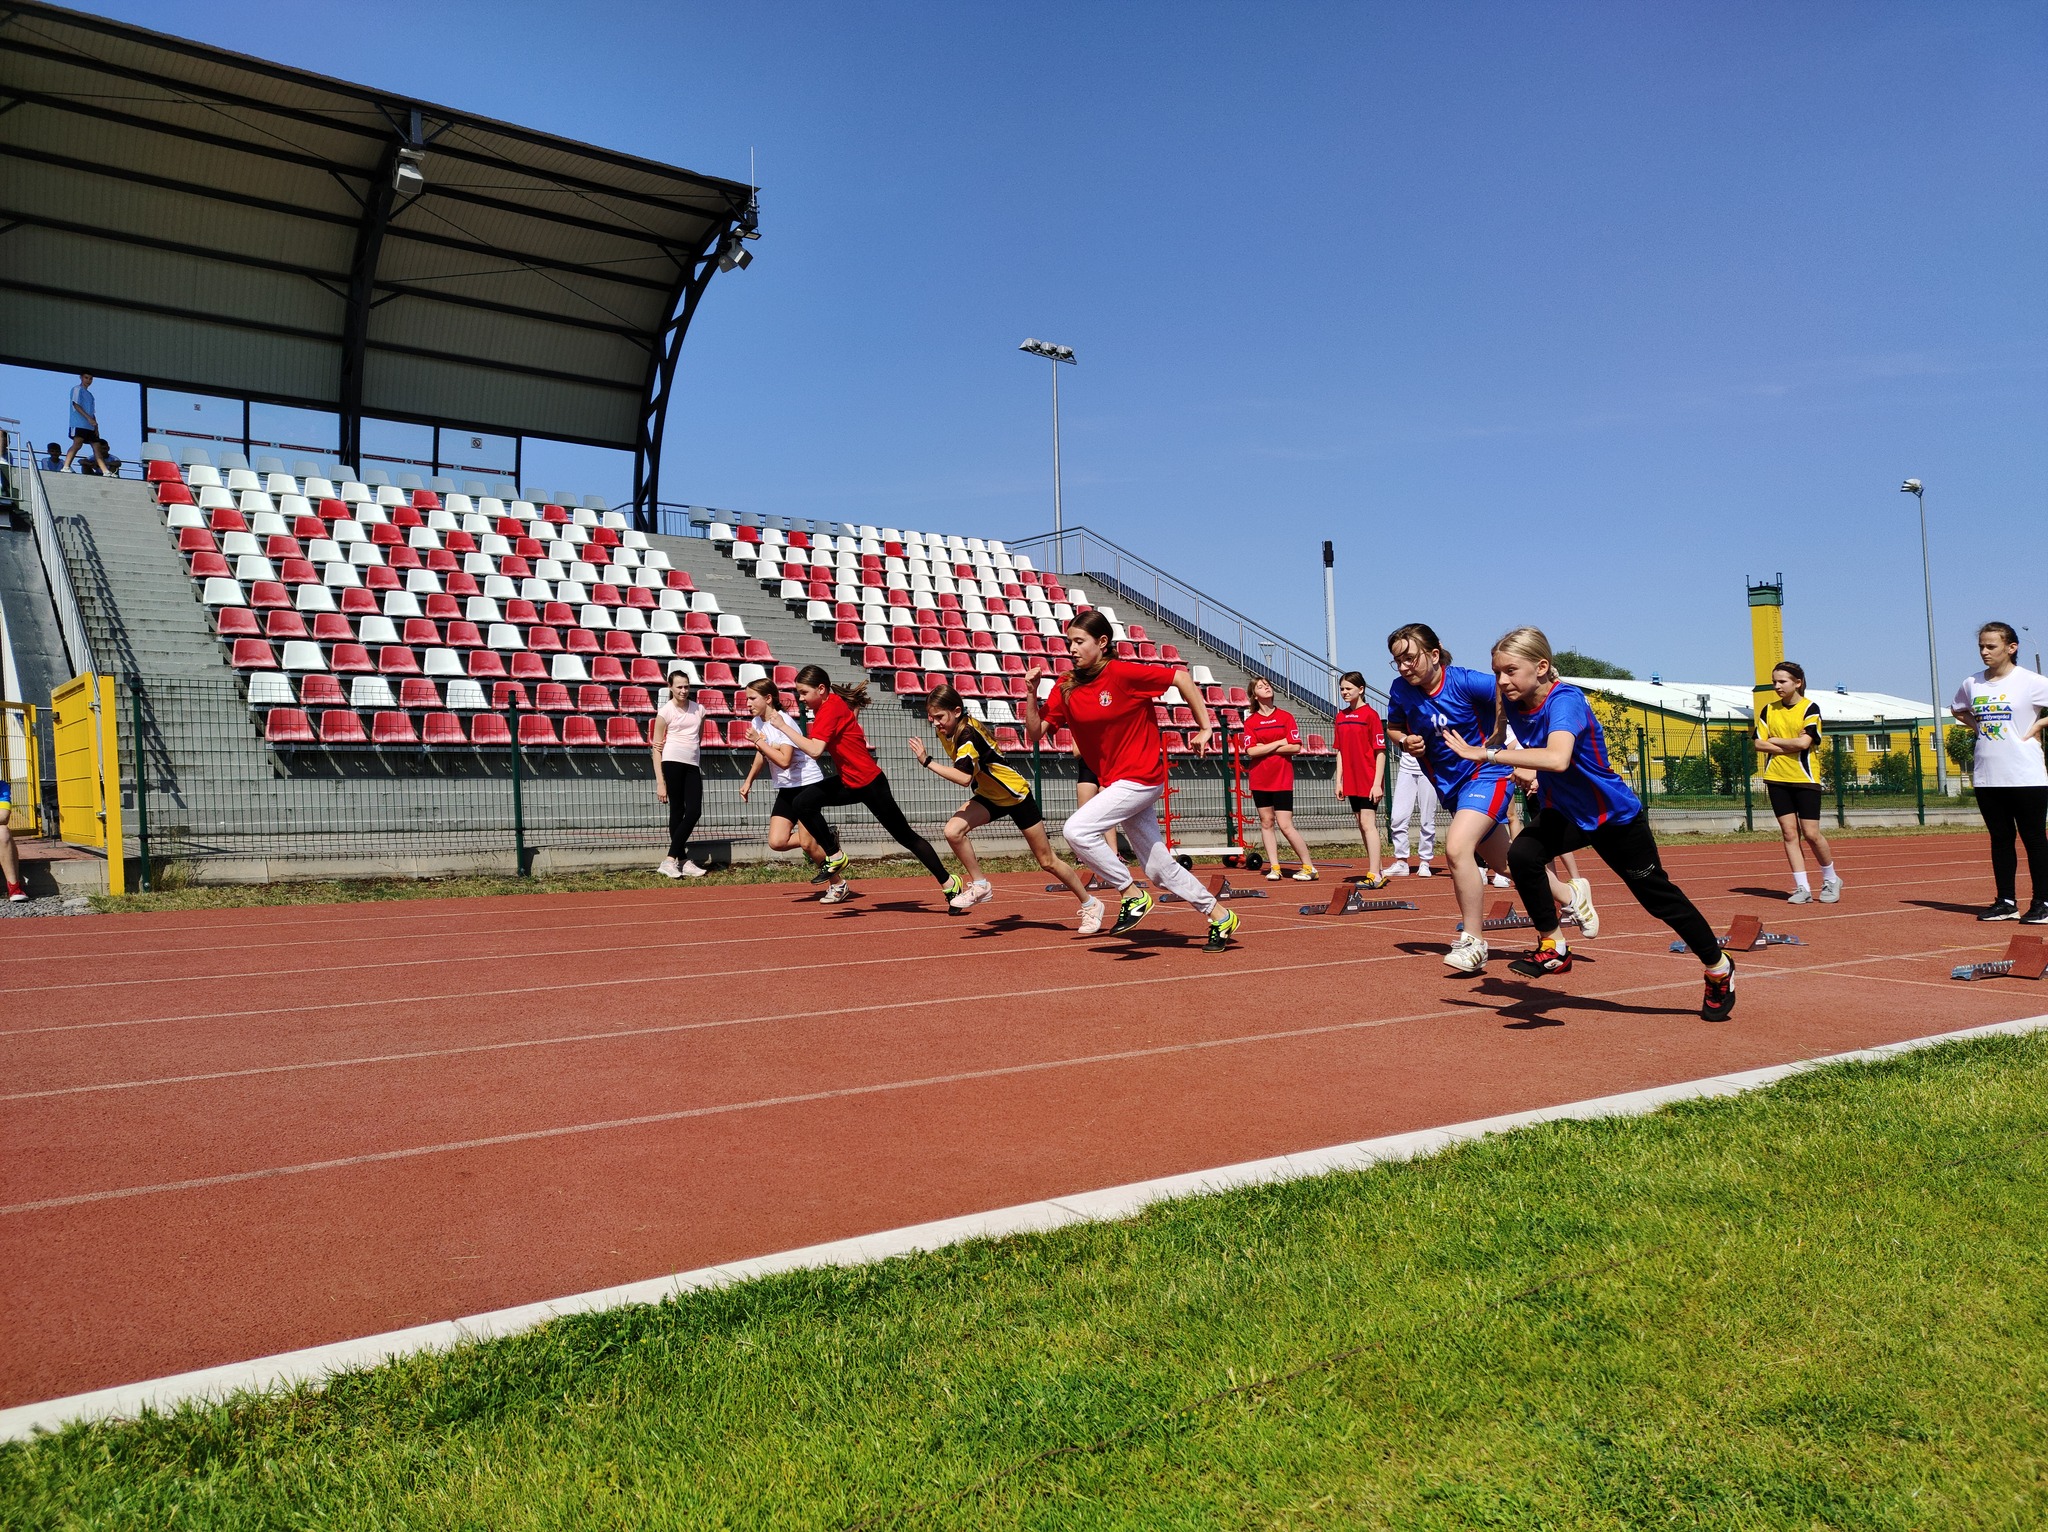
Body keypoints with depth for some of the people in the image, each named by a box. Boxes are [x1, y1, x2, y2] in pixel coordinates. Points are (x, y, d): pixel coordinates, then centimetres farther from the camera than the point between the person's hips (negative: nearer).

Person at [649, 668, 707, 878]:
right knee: (677, 811, -3)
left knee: (694, 812, -5)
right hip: (672, 762, -5)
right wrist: (660, 782, -8)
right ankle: (683, 861, 1)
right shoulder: (665, 711, 0)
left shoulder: (698, 709, 14)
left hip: (693, 765, 5)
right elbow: (656, 748, -2)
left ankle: (671, 859, 1)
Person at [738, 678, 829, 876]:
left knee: (807, 844, -9)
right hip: (786, 788, 8)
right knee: (776, 842, -4)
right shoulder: (757, 722, 5)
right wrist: (748, 781, 20)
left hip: (808, 783, -8)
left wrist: (758, 741, -24)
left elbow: (784, 761, -31)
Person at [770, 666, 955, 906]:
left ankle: (948, 883, 9)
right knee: (802, 803, -7)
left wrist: (783, 726, -25)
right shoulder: (824, 706, 6)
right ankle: (835, 857, 4)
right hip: (848, 782, 9)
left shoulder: (831, 709, -21)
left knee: (905, 836, -1)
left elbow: (814, 751, -32)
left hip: (869, 782, -9)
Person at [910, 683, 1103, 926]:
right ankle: (980, 886, -2)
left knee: (1047, 861, 1)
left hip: (1017, 795, -7)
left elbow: (964, 778, -43)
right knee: (953, 831, -18)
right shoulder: (945, 729, -6)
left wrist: (928, 762, -40)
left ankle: (1090, 904, 19)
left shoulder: (968, 734, -30)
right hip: (989, 796, 7)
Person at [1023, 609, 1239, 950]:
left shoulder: (1123, 673, -15)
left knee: (1076, 830, -22)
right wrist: (1031, 693, -13)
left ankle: (1133, 895, -7)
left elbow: (1181, 677, -10)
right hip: (1116, 782, 7)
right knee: (1159, 869, 10)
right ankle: (1220, 916, 25)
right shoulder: (1066, 688, 2)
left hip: (1141, 777, -7)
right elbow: (1035, 733, 1)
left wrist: (1205, 727, -9)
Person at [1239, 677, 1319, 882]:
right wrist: (1278, 743, -9)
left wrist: (1265, 748, -9)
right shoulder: (1250, 721, 2)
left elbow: (1296, 747, -7)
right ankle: (1274, 868, 11)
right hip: (1259, 779, 3)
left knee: (1285, 825, -7)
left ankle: (1309, 867, 3)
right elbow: (1251, 751, -8)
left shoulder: (1286, 717, 1)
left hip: (1282, 780, -2)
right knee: (1266, 822, 4)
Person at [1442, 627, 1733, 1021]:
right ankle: (1554, 950, -7)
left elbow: (1557, 759, -52)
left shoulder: (1565, 700, -32)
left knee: (1658, 896, 7)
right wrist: (1522, 769, -4)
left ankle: (1719, 967, 31)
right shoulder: (1512, 701, -11)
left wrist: (1487, 755, -51)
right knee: (1522, 855, -23)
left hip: (1616, 814, -5)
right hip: (1565, 812, 5)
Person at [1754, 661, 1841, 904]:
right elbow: (1758, 744, 1)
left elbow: (1804, 742, -16)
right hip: (1777, 779, 4)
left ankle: (1830, 880, 19)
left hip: (1805, 779, -4)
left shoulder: (1810, 708, -4)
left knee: (1811, 834, -4)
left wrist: (1774, 741, -5)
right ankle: (1802, 888, 5)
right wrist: (1790, 746, -9)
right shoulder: (1768, 710, 8)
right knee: (1789, 833, 1)